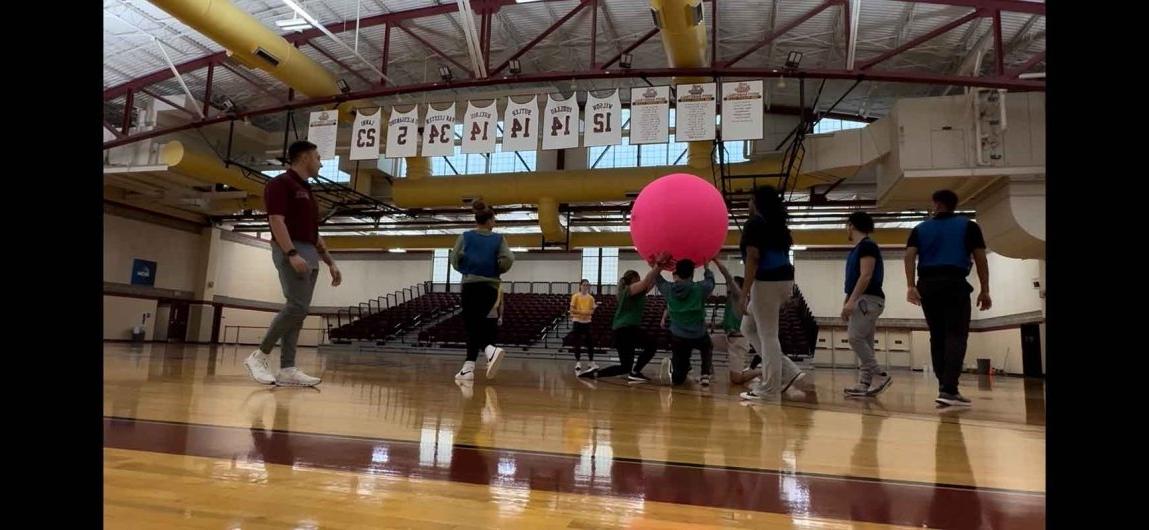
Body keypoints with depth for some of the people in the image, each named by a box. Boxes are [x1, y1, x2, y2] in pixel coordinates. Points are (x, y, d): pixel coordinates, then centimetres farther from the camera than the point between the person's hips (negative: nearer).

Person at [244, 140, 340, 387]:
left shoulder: (306, 191, 24)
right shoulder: (281, 183, -3)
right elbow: (276, 220, -15)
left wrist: (330, 262, 18)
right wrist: (292, 253, -26)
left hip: (310, 255, 9)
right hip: (291, 252, -9)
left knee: (298, 311, 3)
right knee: (297, 306, -18)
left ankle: (287, 370, 3)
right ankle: (259, 356, -6)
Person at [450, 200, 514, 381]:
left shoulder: (465, 236, 5)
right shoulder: (499, 238, 4)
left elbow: (455, 259, -3)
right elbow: (508, 259, -8)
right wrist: (496, 270, 10)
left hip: (470, 285, -1)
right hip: (490, 287, 1)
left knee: (473, 326, 1)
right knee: (478, 326, 7)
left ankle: (491, 350, -27)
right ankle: (468, 367, 3)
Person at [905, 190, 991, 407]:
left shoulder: (920, 229, 14)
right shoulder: (969, 226, 11)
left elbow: (909, 256, -1)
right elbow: (980, 258, 3)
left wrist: (911, 286, -6)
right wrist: (985, 291, 5)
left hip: (927, 285, 3)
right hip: (954, 283, -3)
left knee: (937, 336, 10)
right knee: (956, 336, -7)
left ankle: (945, 387, 9)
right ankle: (948, 390, -20)